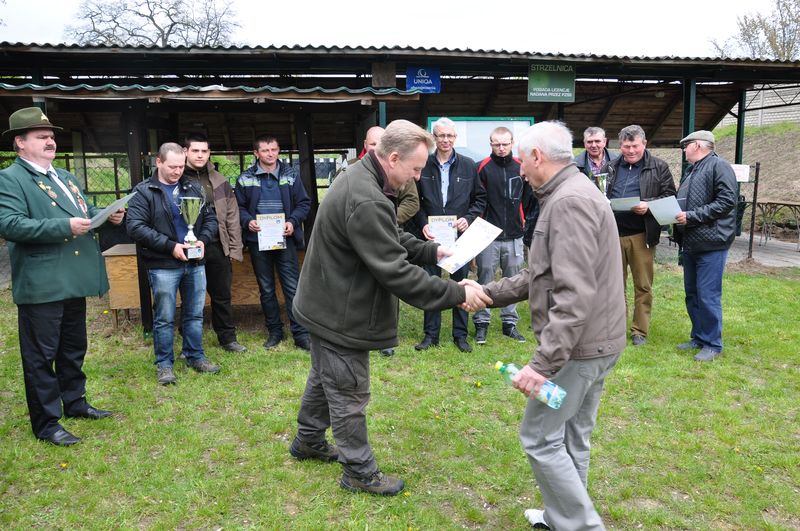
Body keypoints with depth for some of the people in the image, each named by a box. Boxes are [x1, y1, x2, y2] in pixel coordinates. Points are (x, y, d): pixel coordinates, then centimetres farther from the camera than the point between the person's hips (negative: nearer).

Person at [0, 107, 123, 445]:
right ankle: (46, 423, 13)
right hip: (40, 285, -8)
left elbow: (87, 211, 22)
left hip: (73, 280, 8)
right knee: (41, 355, 3)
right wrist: (65, 226, -25)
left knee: (74, 348, 19)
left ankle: (74, 402, 35)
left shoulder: (66, 177, 18)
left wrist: (109, 215, 0)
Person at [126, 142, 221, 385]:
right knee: (164, 318, 4)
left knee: (195, 314, 13)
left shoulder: (193, 189, 10)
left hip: (195, 264, 5)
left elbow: (210, 218, 14)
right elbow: (135, 227, -13)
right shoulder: (143, 191, -4)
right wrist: (170, 246, -17)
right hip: (163, 266, -4)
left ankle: (195, 356, 28)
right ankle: (164, 364, 18)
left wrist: (203, 240, -6)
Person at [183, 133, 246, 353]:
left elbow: (232, 217, 7)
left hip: (217, 248, 3)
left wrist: (235, 248, 3)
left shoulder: (220, 181, 8)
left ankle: (228, 338, 26)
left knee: (222, 295, 13)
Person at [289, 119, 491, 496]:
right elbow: (396, 272, -31)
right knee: (349, 394, 6)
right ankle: (360, 473, 24)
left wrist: (432, 251, 2)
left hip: (327, 305, 11)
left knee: (324, 378, 26)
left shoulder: (361, 177, 3)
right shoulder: (367, 202, -32)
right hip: (340, 315, -11)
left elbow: (392, 238, 13)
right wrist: (457, 294, -26)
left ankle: (308, 440, 46)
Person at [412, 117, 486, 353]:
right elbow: (415, 201, 5)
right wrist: (423, 224, -7)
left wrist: (468, 218, -7)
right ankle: (430, 334, 19)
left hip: (460, 235, 1)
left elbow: (480, 198, 8)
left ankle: (460, 334, 21)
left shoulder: (468, 165, 2)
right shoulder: (423, 165, -1)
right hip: (432, 235, 0)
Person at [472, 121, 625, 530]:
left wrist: (543, 362, -29)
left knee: (539, 437, 1)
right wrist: (488, 292, 12)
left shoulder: (569, 202, -21)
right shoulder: (571, 194, 14)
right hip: (593, 341, 10)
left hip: (577, 346, -10)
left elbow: (575, 295, -28)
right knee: (571, 435, 19)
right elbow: (542, 276, 16)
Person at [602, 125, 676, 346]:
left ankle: (640, 330, 16)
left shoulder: (659, 167, 2)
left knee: (643, 285, 4)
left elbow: (670, 196, 1)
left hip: (642, 235, -2)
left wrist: (649, 205, -16)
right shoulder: (610, 167, 11)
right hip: (613, 234, 3)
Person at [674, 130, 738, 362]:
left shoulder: (718, 166, -10)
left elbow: (727, 201, -19)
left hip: (711, 243, -9)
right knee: (692, 294, 14)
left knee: (708, 296, -4)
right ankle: (698, 337, 26)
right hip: (690, 244, 9)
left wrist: (692, 217, -19)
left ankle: (713, 344, 8)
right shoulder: (692, 172, 19)